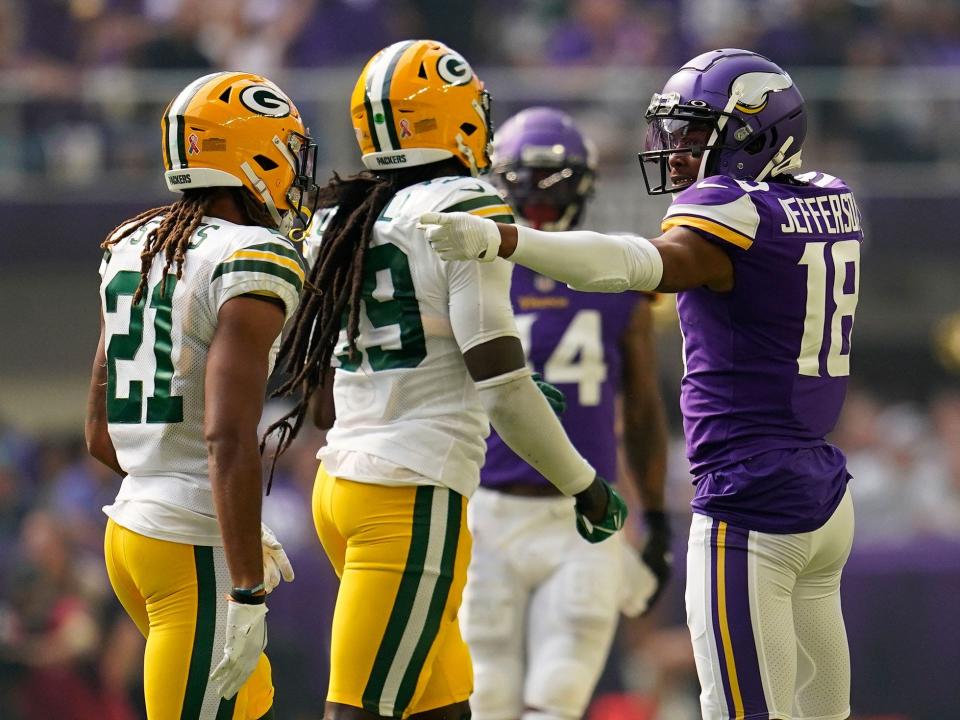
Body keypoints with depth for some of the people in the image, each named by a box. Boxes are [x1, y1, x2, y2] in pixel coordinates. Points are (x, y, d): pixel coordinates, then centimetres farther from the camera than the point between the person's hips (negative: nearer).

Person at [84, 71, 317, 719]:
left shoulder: (131, 251, 11)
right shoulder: (253, 266, -15)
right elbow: (228, 440, -24)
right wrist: (248, 593, -22)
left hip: (132, 523, 9)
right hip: (199, 550, -9)